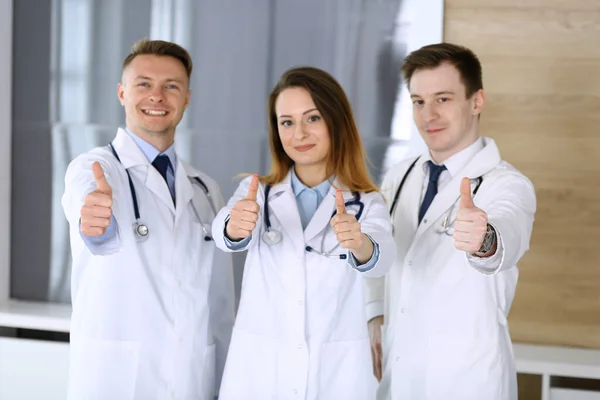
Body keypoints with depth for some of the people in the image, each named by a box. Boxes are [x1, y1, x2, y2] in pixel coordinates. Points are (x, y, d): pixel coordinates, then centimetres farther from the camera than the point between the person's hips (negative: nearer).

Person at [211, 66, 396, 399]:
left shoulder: (367, 204, 0)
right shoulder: (256, 192, 3)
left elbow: (382, 257, -20)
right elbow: (225, 235, -18)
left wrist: (361, 245, -42)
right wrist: (235, 226, -40)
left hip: (336, 373, 0)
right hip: (257, 371, 1)